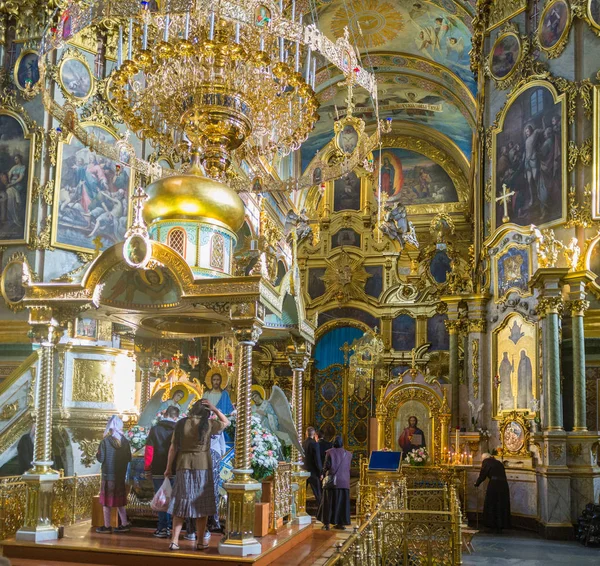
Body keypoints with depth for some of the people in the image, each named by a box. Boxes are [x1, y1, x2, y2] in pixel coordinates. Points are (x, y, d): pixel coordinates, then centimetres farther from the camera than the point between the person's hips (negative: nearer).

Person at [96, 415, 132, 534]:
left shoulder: (105, 441, -14)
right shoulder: (125, 441, -3)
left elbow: (100, 458, -12)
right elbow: (129, 458, 3)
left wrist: (97, 454, 7)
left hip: (108, 474, -4)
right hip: (121, 475, 4)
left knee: (106, 501, 6)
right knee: (119, 500, 14)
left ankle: (107, 526, 9)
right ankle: (124, 524, 14)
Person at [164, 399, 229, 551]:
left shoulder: (181, 424, 2)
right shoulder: (208, 424, -4)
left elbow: (173, 448, 3)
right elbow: (226, 422, 12)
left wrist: (169, 468, 11)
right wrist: (215, 409, 5)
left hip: (184, 467, 2)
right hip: (202, 467, -2)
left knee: (181, 505, 8)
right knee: (201, 505, 6)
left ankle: (174, 541, 5)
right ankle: (201, 542, 11)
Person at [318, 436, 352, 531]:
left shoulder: (330, 452, -7)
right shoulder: (347, 454, 4)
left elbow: (326, 466, -8)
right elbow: (348, 468, 10)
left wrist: (324, 474, 11)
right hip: (344, 481, 3)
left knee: (329, 502, 3)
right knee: (342, 501, 10)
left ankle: (327, 524, 2)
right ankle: (341, 523, 10)